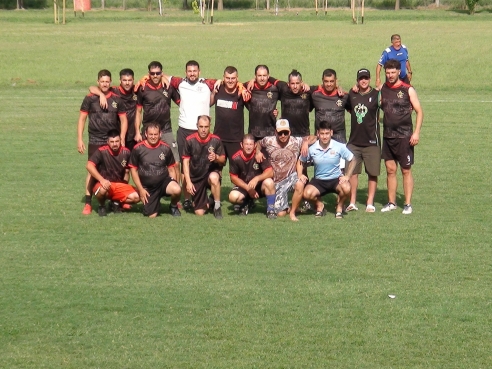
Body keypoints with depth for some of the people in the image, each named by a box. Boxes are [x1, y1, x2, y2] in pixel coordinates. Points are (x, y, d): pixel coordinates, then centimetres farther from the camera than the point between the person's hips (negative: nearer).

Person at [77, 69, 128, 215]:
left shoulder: (116, 99, 6)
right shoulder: (90, 99, 1)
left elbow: (123, 120, 10)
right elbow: (82, 119, 4)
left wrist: (122, 139, -1)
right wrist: (80, 140, -3)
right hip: (95, 141, -2)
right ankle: (88, 203, -4)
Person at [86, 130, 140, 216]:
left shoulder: (126, 152, -1)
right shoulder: (102, 151, -14)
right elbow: (89, 166, -24)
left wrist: (125, 189, 8)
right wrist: (102, 180, -33)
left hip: (119, 185, 4)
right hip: (104, 183, -4)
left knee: (136, 197, -20)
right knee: (103, 189, -40)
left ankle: (115, 202, 10)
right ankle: (101, 206, -4)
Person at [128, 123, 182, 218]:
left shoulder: (165, 148, 0)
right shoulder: (138, 149, -5)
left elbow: (171, 169, 10)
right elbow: (133, 169, 1)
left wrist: (173, 184, -3)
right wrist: (140, 189, -4)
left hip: (164, 181, 0)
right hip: (147, 187, 0)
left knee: (177, 190, -33)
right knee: (151, 215, -9)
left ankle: (173, 206, 2)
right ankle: (156, 205, 29)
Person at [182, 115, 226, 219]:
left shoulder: (215, 140, -9)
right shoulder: (190, 140, -9)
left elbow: (223, 160, 0)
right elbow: (185, 161, -4)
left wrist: (216, 158, -25)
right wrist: (188, 182, -10)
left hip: (211, 172, -1)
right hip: (196, 178, 1)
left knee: (214, 178, -41)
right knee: (199, 212, -5)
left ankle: (217, 206, -18)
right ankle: (208, 202, 33)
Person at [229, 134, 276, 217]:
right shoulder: (236, 158, -12)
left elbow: (270, 172, -18)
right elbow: (233, 178, -6)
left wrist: (257, 178, -34)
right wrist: (248, 188, -16)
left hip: (259, 186, 0)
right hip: (243, 186, 1)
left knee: (269, 182, -33)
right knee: (233, 196, -30)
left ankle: (271, 210, -16)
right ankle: (245, 203, 8)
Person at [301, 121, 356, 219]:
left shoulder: (339, 147, -11)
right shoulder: (312, 149, -8)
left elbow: (352, 160, 2)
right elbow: (301, 161, 8)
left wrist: (347, 176, -9)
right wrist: (300, 175, -9)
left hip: (336, 179, -1)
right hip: (318, 181, 1)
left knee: (346, 189, -34)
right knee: (307, 193, -29)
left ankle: (339, 207, 1)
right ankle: (319, 206, 7)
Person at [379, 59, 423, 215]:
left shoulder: (408, 90, -6)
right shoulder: (383, 89, 6)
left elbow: (419, 111, -5)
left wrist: (416, 132, -14)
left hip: (404, 136, -4)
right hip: (388, 136, 4)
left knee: (406, 170, 1)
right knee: (390, 170, 8)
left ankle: (408, 204, 5)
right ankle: (391, 202, 16)